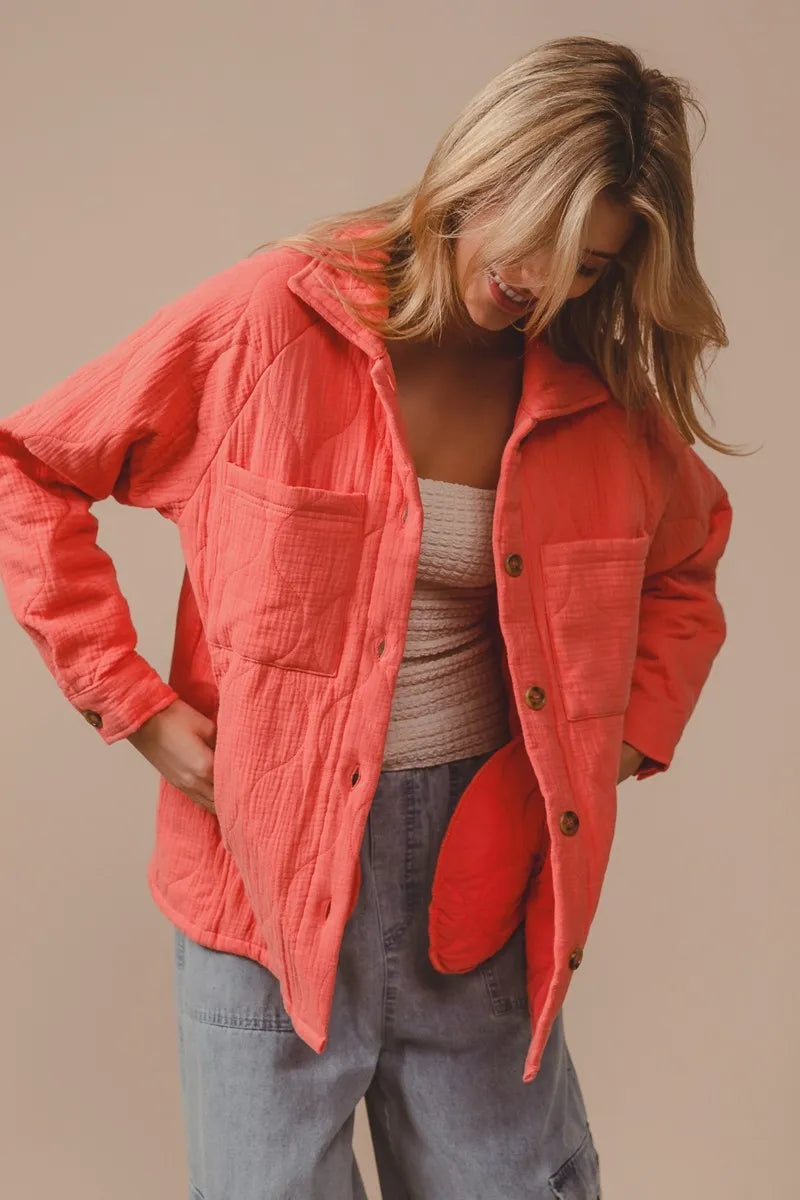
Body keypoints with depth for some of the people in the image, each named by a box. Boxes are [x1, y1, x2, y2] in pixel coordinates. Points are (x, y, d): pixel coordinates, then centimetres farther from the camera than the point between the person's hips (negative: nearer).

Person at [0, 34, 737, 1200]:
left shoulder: (610, 398, 1)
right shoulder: (273, 319, -10)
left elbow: (684, 577, 20)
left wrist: (623, 742, 5)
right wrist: (133, 701, -9)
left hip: (482, 865, 3)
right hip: (275, 860, -2)